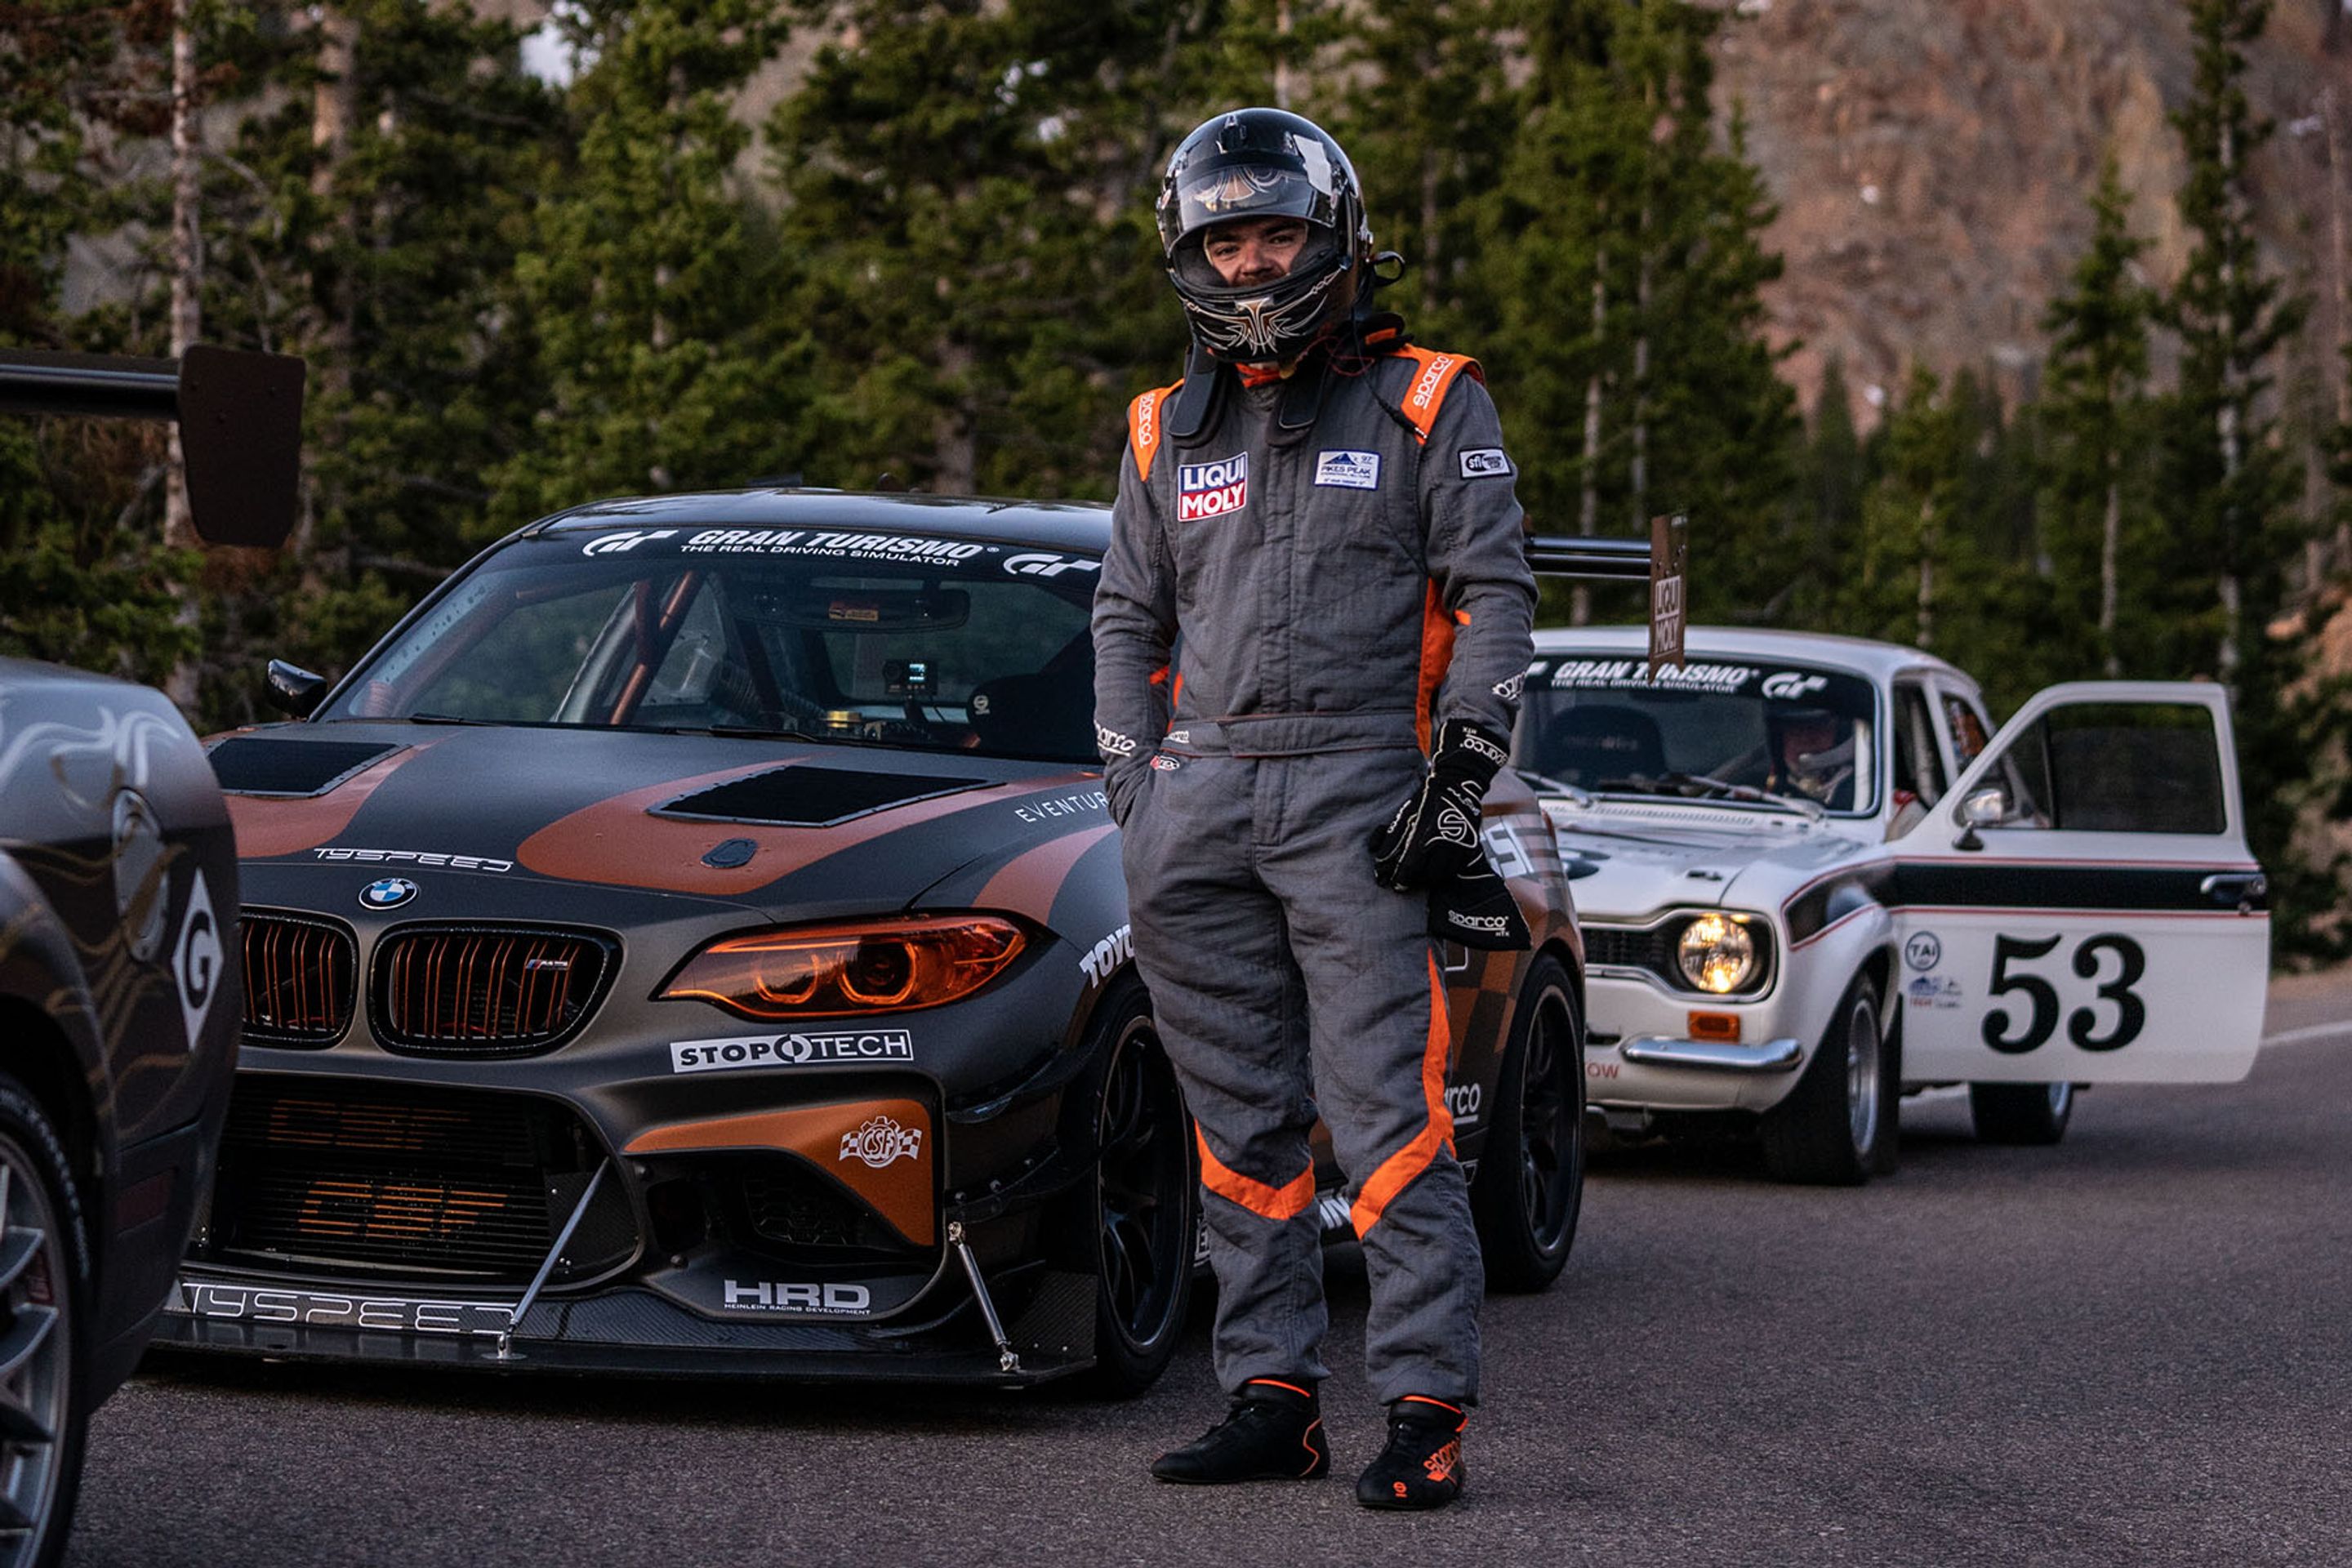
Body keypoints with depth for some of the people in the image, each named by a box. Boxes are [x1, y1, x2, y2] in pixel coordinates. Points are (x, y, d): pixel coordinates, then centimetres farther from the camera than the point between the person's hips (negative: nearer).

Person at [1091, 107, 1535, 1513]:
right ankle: (1275, 1400, 10)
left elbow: (1495, 595, 1)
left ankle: (1427, 1411, -11)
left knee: (1388, 1115, -11)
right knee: (1243, 1121, 5)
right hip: (1199, 794, 5)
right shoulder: (1171, 433, 17)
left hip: (1358, 789, -5)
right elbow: (1130, 620, 22)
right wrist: (1137, 794, 9)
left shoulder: (1425, 405, 5)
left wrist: (1457, 781, -9)